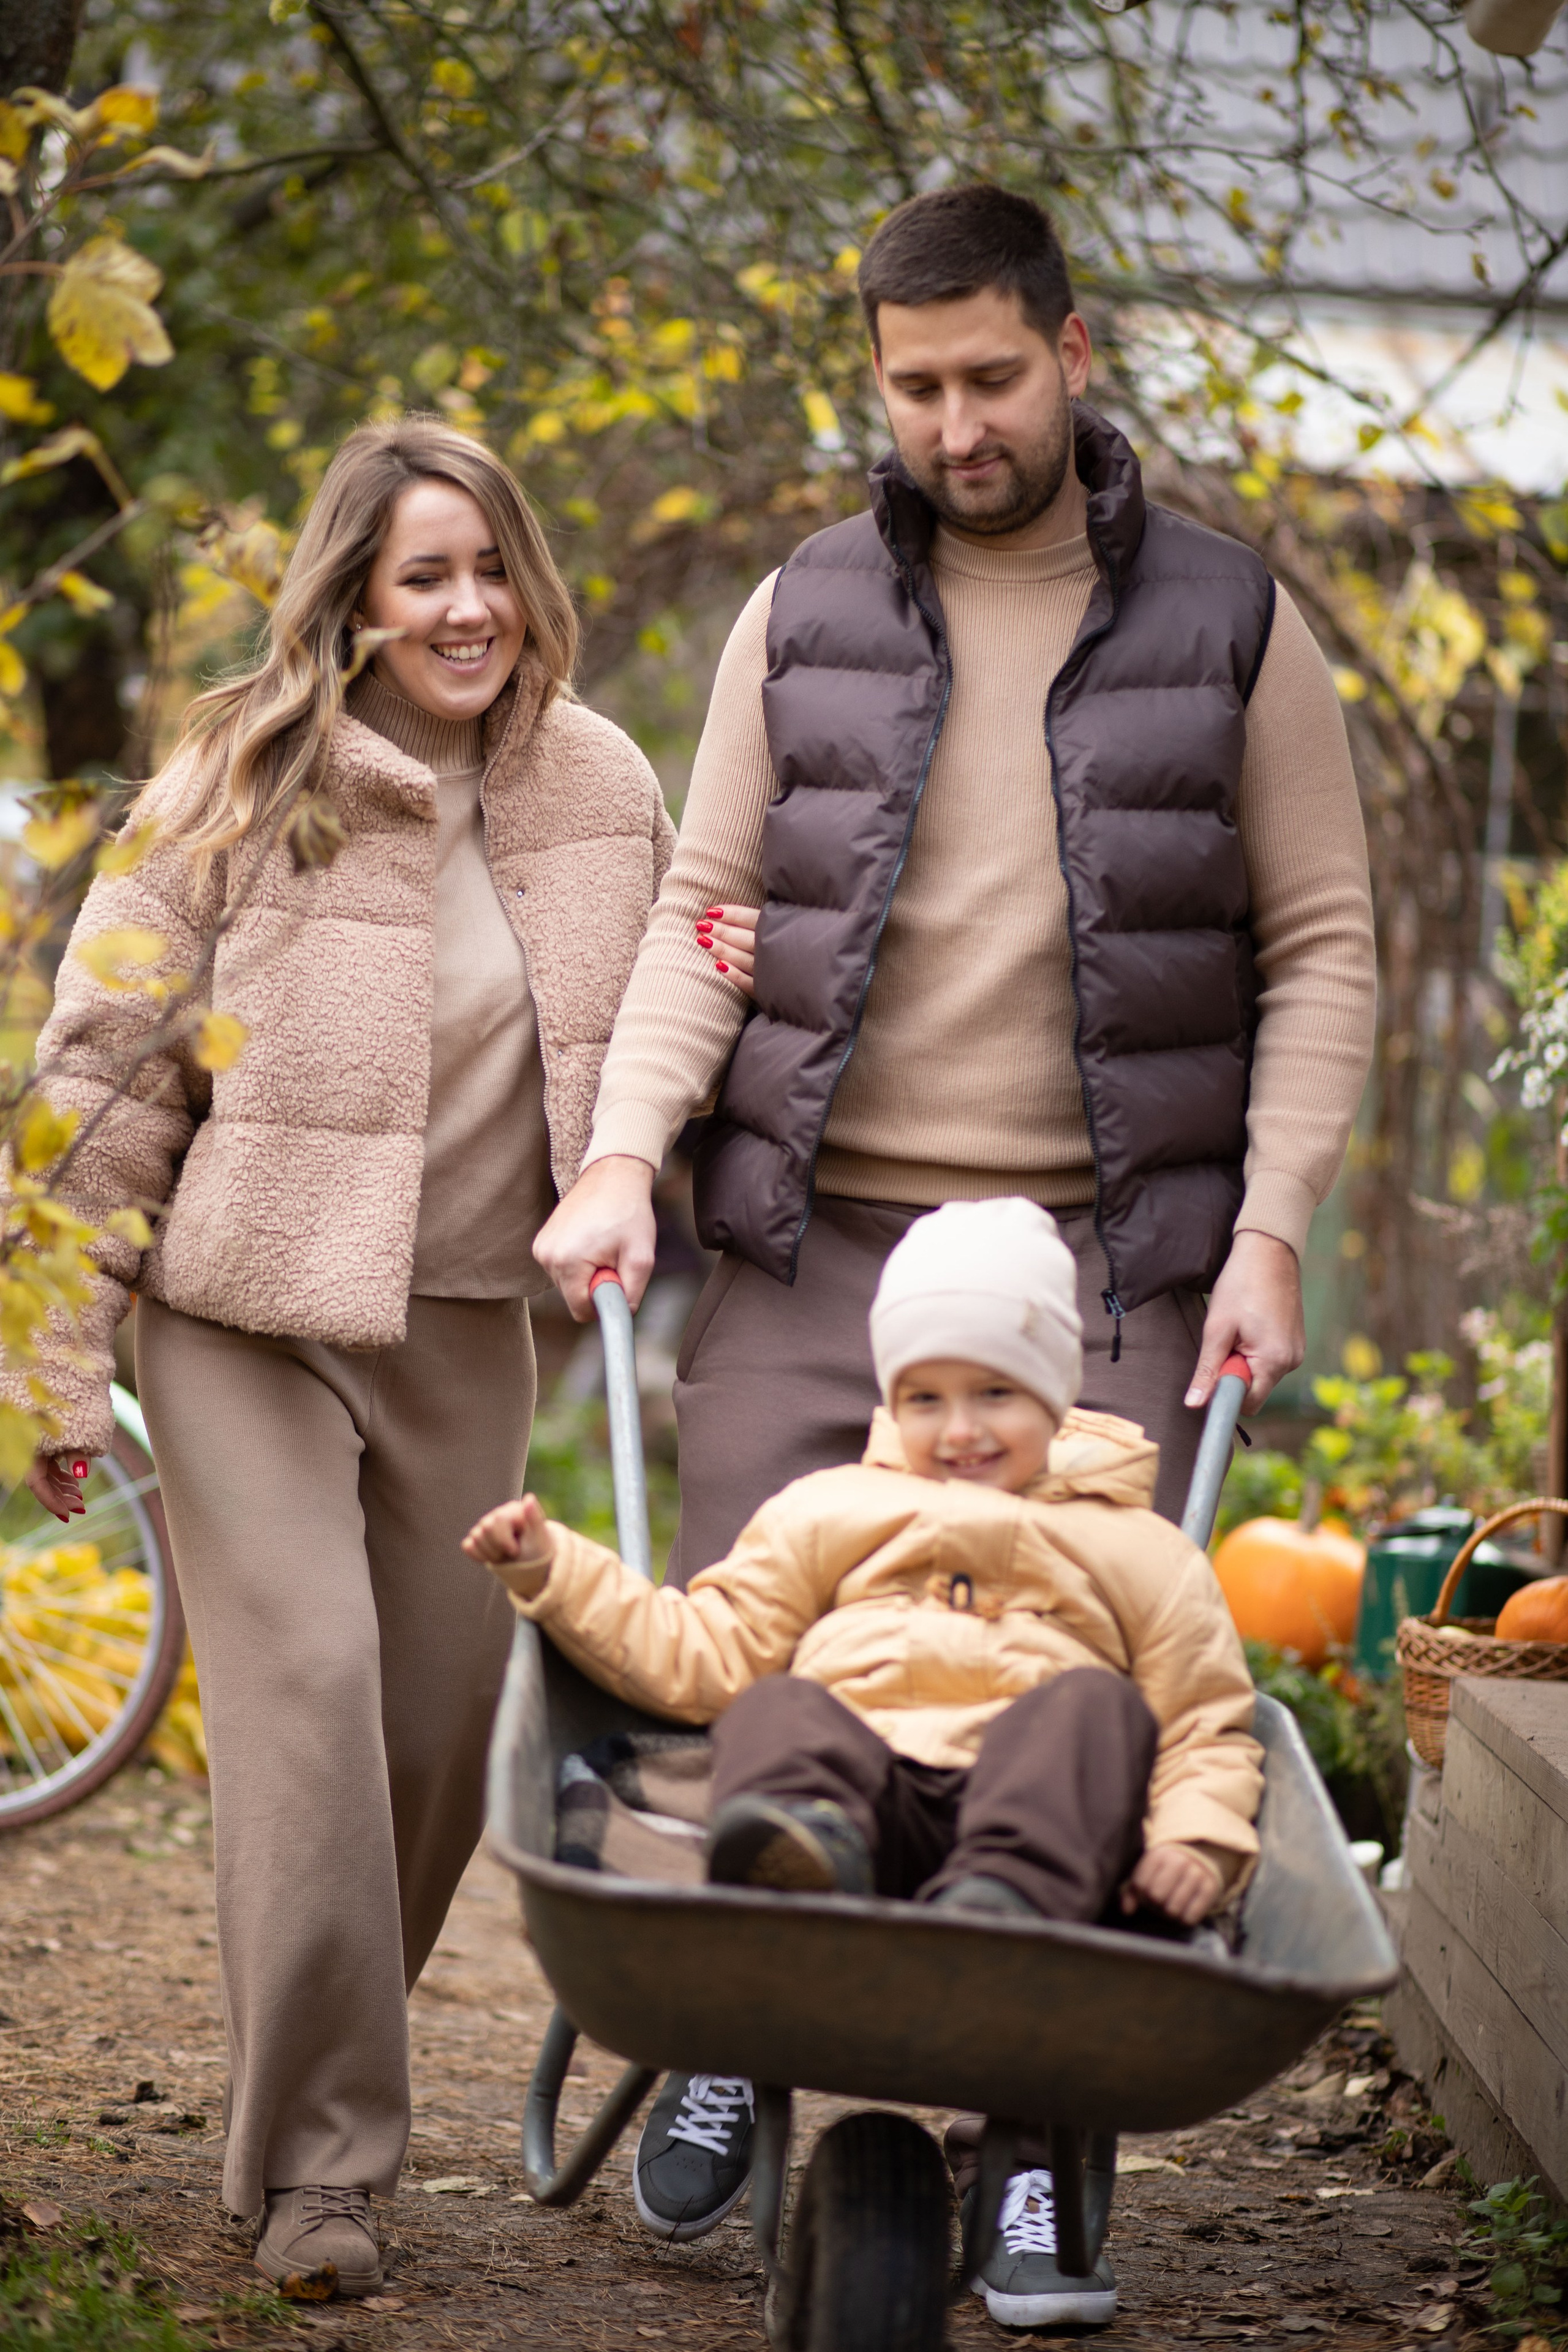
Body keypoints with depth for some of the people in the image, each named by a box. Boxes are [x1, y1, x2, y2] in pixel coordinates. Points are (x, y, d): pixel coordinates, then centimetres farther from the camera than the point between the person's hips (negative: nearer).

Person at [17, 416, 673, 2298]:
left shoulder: (596, 793, 4)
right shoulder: (243, 786, -7)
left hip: (465, 1327, 4)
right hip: (247, 1309, -4)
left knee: (443, 1721, 7)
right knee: (307, 1690, -15)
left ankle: (328, 2067, 29)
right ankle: (319, 2158, -10)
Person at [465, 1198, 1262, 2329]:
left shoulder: (1136, 1554, 24)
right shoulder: (829, 1516, 29)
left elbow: (1211, 1728, 18)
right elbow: (704, 1652, 23)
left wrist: (1198, 1838, -3)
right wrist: (556, 1569, 13)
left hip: (1031, 1810, -1)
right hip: (864, 1780, 1)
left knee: (1094, 1709, -29)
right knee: (777, 1713, -29)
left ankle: (1003, 1911, -58)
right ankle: (798, 1853, -65)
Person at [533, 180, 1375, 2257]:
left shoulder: (1230, 626, 3)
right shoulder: (803, 619, 8)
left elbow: (1323, 948, 4)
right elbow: (707, 907, 8)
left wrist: (1271, 1225, -6)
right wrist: (623, 1152, -7)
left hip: (1095, 1260, -2)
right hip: (807, 1244, 2)